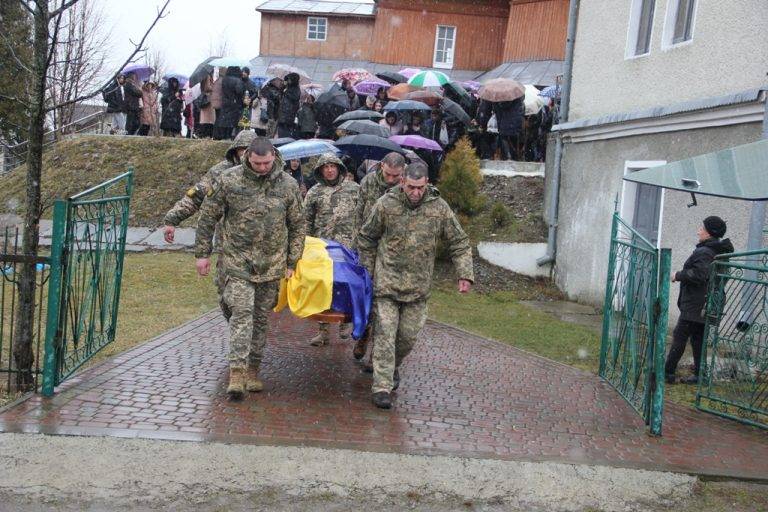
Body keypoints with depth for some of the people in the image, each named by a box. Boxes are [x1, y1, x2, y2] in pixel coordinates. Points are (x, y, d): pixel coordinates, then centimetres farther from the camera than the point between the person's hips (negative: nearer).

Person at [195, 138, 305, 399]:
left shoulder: (288, 185, 1)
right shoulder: (229, 180, -4)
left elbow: (298, 226, 9)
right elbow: (207, 217, 4)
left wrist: (292, 262, 7)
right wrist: (202, 253, 3)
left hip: (271, 264, 3)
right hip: (237, 260, -2)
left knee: (261, 317, 10)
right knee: (242, 312, -14)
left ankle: (253, 370, 22)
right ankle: (237, 372, -12)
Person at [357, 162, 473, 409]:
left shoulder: (439, 208, -4)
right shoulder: (386, 205, -7)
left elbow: (459, 243, 4)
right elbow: (366, 238, 7)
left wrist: (465, 274, -5)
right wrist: (368, 273, 8)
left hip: (418, 286, 2)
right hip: (387, 282, -2)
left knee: (409, 334, 10)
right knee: (385, 334, -5)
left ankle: (393, 367, 39)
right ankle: (382, 386, 0)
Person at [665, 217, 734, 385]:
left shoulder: (703, 252, -17)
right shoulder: (719, 251, 15)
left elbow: (698, 275, -28)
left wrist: (678, 275, -14)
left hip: (695, 305, -10)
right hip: (705, 305, 10)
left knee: (679, 336, -6)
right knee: (698, 339, 14)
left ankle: (668, 372, -4)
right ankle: (699, 374, 17)